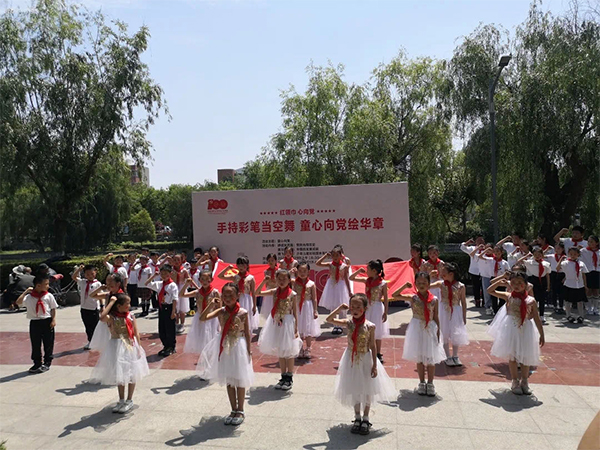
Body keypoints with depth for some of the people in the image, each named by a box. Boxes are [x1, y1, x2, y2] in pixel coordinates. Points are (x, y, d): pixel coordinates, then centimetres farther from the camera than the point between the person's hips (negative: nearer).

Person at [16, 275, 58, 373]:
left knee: (48, 343, 6)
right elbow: (18, 302, -18)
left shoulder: (49, 296, -2)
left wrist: (53, 320, -6)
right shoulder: (29, 296, -3)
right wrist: (26, 291, -14)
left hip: (47, 322, 0)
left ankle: (47, 363, 19)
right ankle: (37, 363, 24)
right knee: (35, 345, 10)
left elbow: (53, 308, 3)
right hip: (34, 322, 1)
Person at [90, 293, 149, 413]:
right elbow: (102, 317, -38)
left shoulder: (130, 315, -5)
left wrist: (138, 347, -6)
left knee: (131, 374, 8)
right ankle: (121, 400, 30)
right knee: (119, 374, 14)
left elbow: (136, 332, -1)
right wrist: (111, 301, -30)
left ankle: (129, 401, 24)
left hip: (131, 346, 1)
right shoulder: (111, 317, -14)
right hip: (117, 348, -1)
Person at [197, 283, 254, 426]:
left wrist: (249, 350, -4)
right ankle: (233, 410, 26)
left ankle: (240, 411, 21)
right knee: (229, 381, 12)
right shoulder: (221, 311, -5)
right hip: (225, 347, 3)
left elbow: (247, 333, -4)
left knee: (239, 380, 5)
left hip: (238, 347, -3)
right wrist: (211, 305, -24)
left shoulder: (243, 312, -10)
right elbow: (202, 318, -15)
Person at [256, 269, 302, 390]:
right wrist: (264, 281, -10)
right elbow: (257, 292, -1)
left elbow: (295, 312, -6)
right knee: (280, 352, 13)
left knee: (289, 352, 4)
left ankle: (289, 378, 18)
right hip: (276, 323, 4)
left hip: (287, 323, -4)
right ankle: (283, 377, 26)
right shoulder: (274, 292, 0)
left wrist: (296, 329, -9)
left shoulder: (292, 294, -9)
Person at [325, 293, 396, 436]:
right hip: (351, 360, 2)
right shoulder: (348, 323, -10)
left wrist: (374, 365, -8)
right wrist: (340, 308, -20)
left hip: (366, 360, -2)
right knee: (354, 389, 13)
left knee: (367, 390, 10)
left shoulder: (370, 326, -15)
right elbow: (329, 319, -16)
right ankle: (357, 418, 31)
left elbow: (373, 346, -8)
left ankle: (365, 419, 28)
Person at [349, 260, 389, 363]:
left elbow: (385, 299, -7)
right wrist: (359, 271, -9)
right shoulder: (366, 280, 0)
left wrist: (385, 313, -7)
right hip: (367, 308, 4)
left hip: (377, 308, -4)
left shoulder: (383, 283, -12)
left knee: (377, 332, 9)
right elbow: (351, 278, 5)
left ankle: (378, 354, 23)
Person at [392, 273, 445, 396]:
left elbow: (436, 317, 2)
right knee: (419, 358, 9)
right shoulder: (413, 298, -5)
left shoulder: (434, 299, -4)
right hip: (417, 328, 0)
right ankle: (422, 383, 23)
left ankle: (430, 384, 21)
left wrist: (438, 332, 0)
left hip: (430, 329, 0)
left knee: (431, 358, 6)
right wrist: (405, 286, -14)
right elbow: (394, 295, -7)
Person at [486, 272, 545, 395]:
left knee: (525, 357, 9)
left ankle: (524, 382, 27)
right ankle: (515, 382, 19)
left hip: (526, 331, 0)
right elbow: (490, 290, 0)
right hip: (511, 330, 0)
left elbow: (537, 319, -2)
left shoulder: (531, 300, -6)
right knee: (512, 357, 5)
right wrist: (500, 282, -12)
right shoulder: (508, 296, -4)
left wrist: (541, 334, -2)